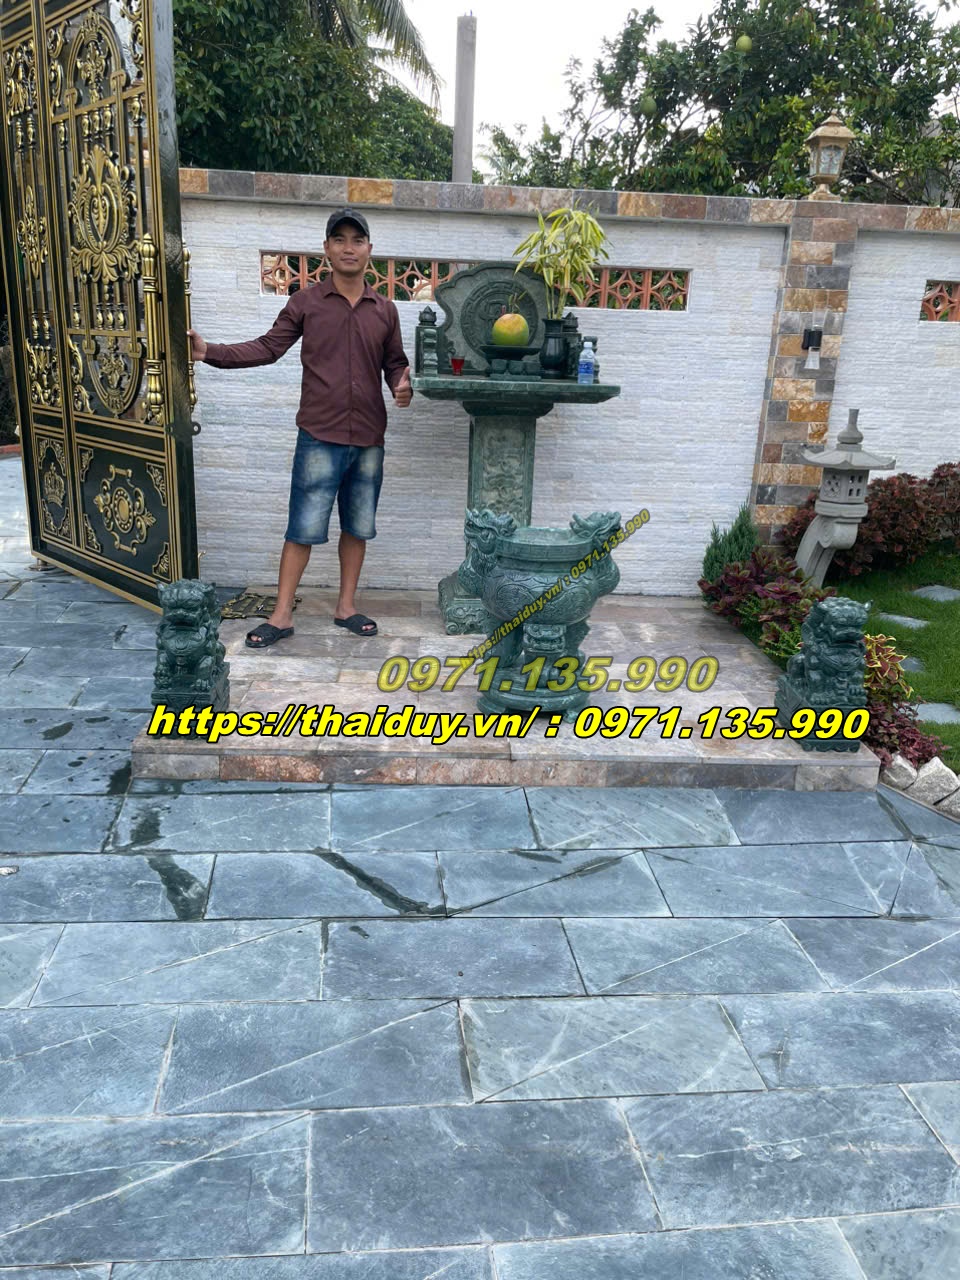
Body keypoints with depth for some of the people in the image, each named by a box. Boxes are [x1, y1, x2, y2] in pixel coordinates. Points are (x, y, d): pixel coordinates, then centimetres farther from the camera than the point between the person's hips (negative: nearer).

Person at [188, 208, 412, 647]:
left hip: (369, 441, 3)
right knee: (303, 528, -1)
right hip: (320, 438, -3)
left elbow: (394, 361, 17)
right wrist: (211, 352, -9)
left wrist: (402, 384, -6)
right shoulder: (305, 303, 1)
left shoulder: (384, 310, 8)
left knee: (358, 527, 11)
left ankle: (346, 606, 25)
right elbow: (268, 347, 1)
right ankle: (282, 615, 8)